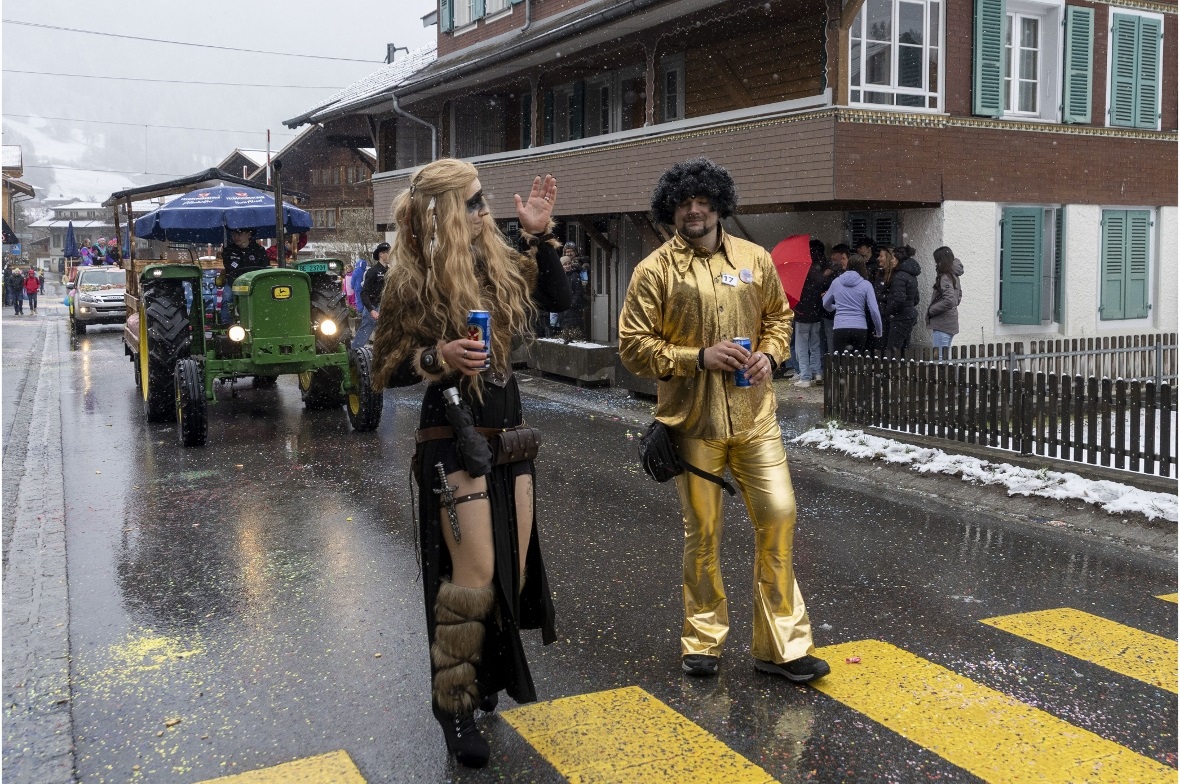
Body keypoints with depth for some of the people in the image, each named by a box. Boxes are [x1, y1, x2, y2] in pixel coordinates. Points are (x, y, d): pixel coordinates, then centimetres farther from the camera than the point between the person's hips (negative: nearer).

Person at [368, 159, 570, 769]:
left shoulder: (498, 260, 5)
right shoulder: (413, 282, -10)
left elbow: (559, 299, 11)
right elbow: (386, 371, -6)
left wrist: (539, 236, 1)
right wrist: (438, 356, -24)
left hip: (511, 436, 6)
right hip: (452, 441, -6)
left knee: (516, 571, 11)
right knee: (474, 576, -8)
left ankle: (487, 677, 31)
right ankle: (454, 705, 8)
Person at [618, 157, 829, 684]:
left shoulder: (755, 260, 7)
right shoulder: (655, 270, -3)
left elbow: (779, 315, 19)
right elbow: (633, 346, -5)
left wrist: (769, 354, -2)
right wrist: (699, 357, -15)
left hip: (754, 416, 3)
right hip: (693, 422, -2)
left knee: (778, 516, -1)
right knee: (702, 532, 7)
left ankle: (781, 646, 12)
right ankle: (703, 641, 25)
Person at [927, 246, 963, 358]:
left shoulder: (945, 278, -16)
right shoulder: (954, 276, 12)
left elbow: (949, 301, -25)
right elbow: (958, 296, 26)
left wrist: (931, 310, -15)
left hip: (942, 325, -10)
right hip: (951, 324, 10)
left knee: (939, 358, -7)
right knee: (945, 357, 15)